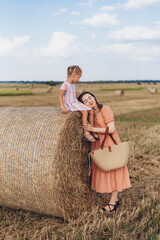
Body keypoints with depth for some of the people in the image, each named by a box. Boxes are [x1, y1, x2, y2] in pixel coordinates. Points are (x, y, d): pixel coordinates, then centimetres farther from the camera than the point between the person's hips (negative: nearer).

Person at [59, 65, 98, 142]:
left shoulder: (73, 85, 16)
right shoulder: (65, 85, -12)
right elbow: (60, 96, -14)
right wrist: (63, 106, -22)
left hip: (76, 103, 10)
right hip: (69, 104, -9)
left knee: (91, 111, -1)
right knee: (84, 111, -29)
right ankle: (85, 133, -24)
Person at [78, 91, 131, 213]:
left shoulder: (105, 109, -16)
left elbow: (111, 129, -21)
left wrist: (93, 129, -22)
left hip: (109, 145, -8)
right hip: (97, 145, 8)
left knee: (111, 170, 0)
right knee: (102, 170, 10)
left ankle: (112, 202, 8)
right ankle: (115, 199, 23)